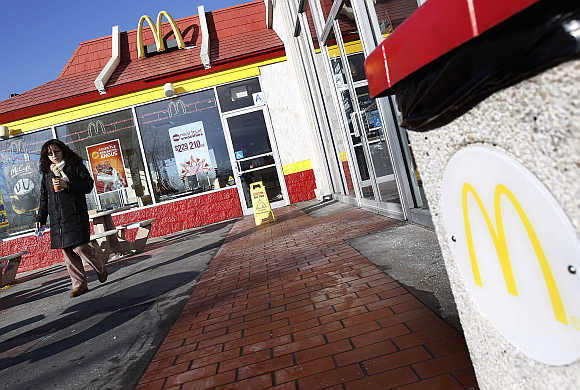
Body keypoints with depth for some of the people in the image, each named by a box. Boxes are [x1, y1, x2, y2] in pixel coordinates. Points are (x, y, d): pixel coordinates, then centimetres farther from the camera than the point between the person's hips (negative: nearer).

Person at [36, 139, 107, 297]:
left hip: (75, 215, -5)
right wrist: (40, 218, 17)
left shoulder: (75, 166, 4)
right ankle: (79, 284, 10)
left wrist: (67, 185, -15)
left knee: (79, 247, -14)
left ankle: (100, 268, 14)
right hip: (57, 218, 5)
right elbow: (44, 198, 23)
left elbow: (88, 185, -4)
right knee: (67, 251, 2)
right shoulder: (47, 173, 19)